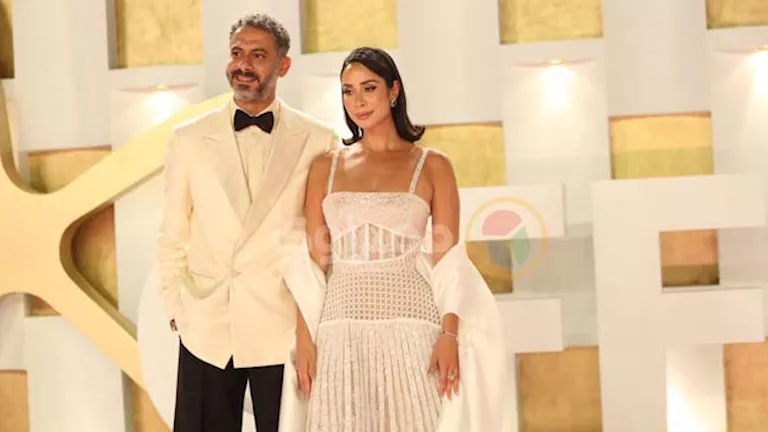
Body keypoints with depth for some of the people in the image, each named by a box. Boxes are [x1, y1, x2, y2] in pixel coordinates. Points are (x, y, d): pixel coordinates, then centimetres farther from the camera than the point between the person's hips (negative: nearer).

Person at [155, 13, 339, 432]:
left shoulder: (319, 142, 1)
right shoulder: (188, 139, 6)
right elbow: (172, 237, 9)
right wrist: (176, 310, 4)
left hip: (285, 329, -1)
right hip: (206, 330, 2)